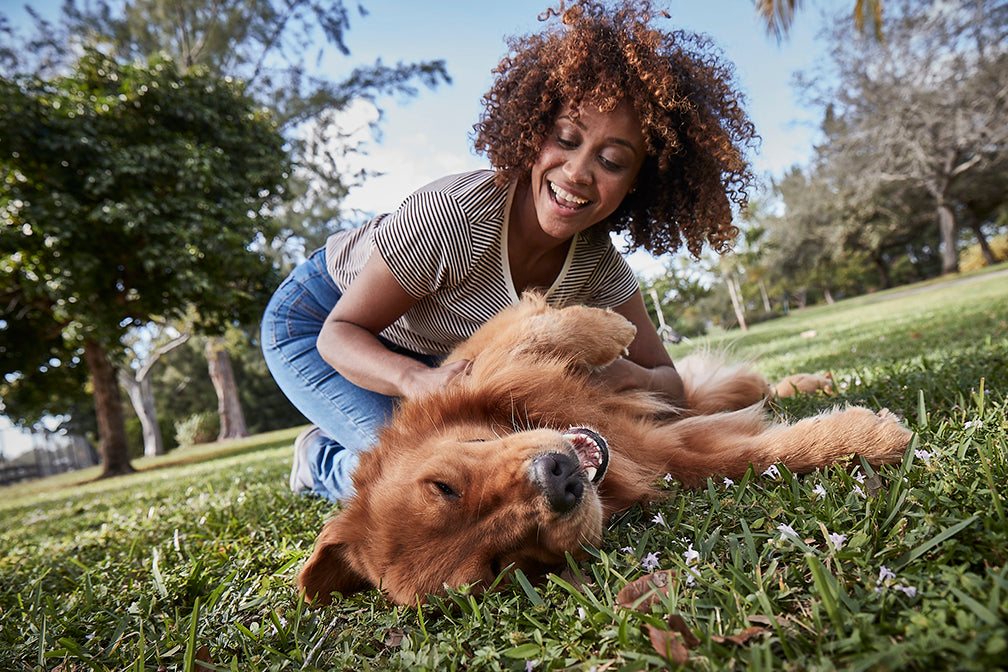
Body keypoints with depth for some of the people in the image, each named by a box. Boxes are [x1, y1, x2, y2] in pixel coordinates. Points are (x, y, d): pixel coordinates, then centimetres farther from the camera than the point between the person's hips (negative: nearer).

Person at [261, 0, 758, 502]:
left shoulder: (598, 264, -19)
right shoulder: (449, 214, -36)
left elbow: (670, 382, -13)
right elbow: (340, 332, -27)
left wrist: (629, 375, -37)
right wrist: (418, 380, -48)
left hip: (430, 352, 6)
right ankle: (320, 458, 8)